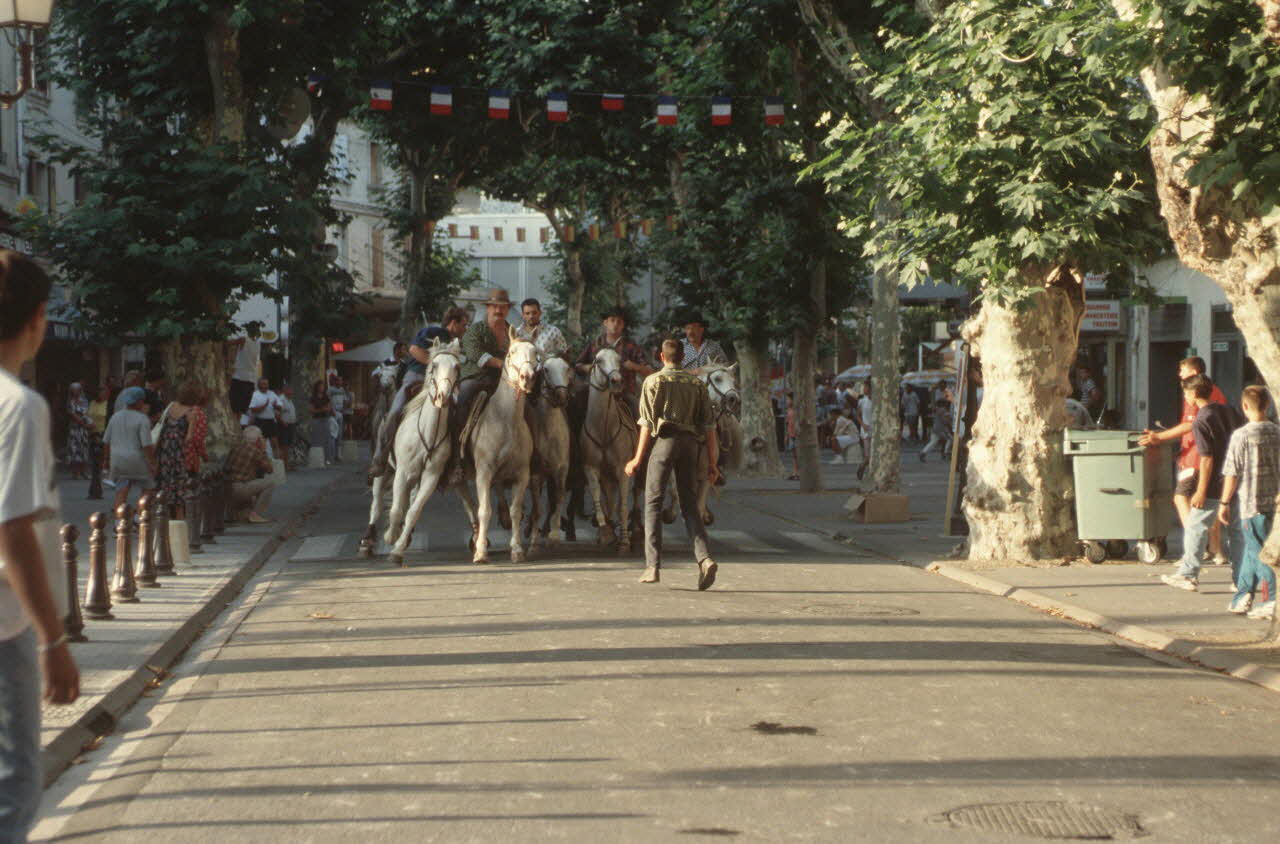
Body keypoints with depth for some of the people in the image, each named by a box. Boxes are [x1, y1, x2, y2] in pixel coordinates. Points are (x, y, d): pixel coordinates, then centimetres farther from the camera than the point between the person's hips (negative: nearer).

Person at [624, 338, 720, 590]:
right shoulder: (697, 383, 14)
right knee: (690, 504, 8)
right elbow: (709, 425, 9)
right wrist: (712, 462, 12)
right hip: (691, 442, 3)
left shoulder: (654, 381, 4)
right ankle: (704, 558, -12)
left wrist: (637, 459, -1)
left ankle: (653, 565, -3)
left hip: (665, 439, -3)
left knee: (653, 502, 2)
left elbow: (647, 424, -3)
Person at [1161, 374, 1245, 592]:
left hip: (1215, 485, -7)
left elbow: (1207, 459, -18)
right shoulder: (1230, 411, 7)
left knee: (1196, 527, 3)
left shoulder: (1201, 422, -14)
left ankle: (1189, 574, 6)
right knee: (1235, 529, 11)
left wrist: (1201, 491, -15)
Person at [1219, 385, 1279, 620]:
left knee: (1260, 553, -1)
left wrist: (1224, 503, -3)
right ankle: (1243, 596, 22)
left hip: (1252, 503, -6)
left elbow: (1232, 473, -11)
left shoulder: (1242, 435, -12)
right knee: (1253, 548, 16)